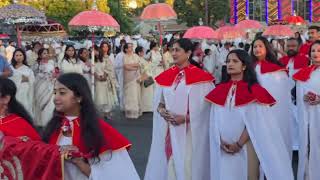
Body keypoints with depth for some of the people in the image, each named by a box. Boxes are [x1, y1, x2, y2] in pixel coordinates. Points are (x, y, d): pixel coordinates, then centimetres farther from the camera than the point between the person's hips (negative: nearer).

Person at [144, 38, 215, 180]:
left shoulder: (200, 77, -8)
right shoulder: (166, 76, 8)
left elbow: (205, 107, -8)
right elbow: (158, 101, 14)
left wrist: (186, 118, -18)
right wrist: (161, 111, -8)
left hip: (189, 132, -4)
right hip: (167, 131, 5)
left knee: (186, 166, 0)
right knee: (167, 164, 9)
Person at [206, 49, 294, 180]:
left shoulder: (254, 90, -6)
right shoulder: (220, 90, 7)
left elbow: (254, 122, -10)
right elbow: (215, 120, 5)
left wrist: (239, 144, -14)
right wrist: (220, 141, -8)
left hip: (246, 146, -3)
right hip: (224, 148, 3)